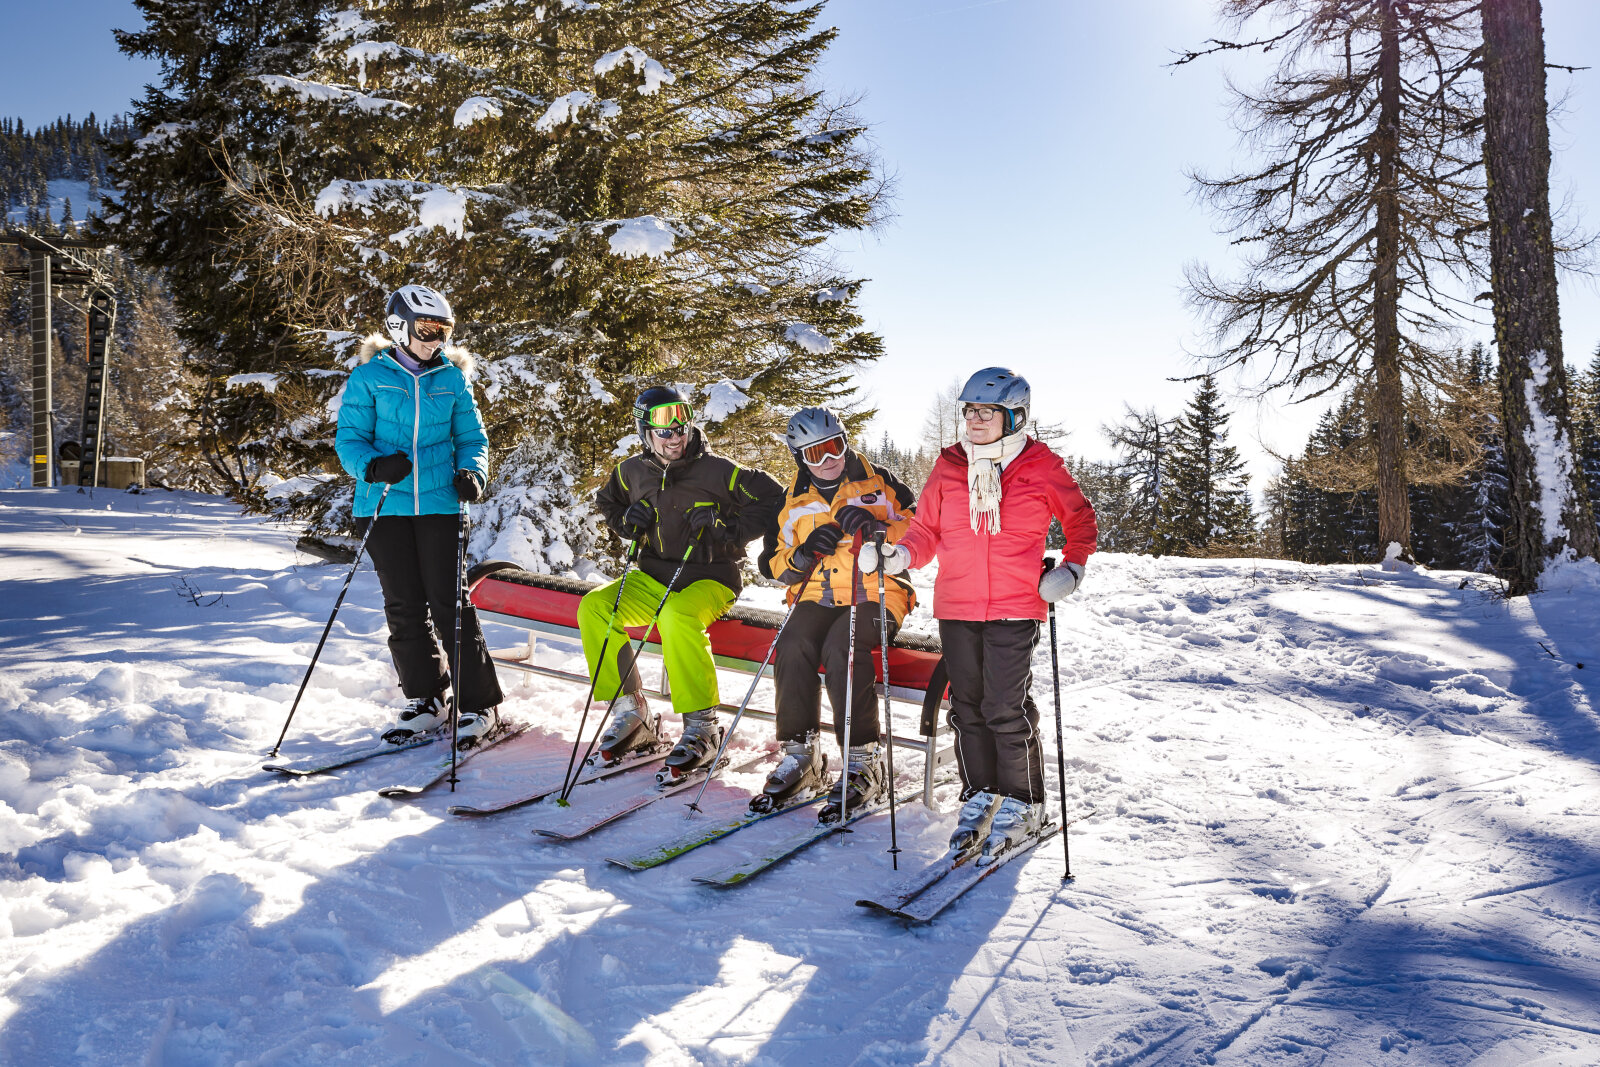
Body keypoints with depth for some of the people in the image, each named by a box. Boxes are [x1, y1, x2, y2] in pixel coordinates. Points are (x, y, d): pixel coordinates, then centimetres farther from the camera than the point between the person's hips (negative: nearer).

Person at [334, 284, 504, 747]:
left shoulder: (452, 379, 9)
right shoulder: (369, 377, 4)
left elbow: (471, 438, 13)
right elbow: (349, 437, 3)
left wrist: (472, 472, -8)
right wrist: (372, 466, -18)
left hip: (439, 502, 0)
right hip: (386, 504, 1)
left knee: (449, 602, -5)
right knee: (404, 606, 5)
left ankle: (478, 703, 5)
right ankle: (425, 700, 20)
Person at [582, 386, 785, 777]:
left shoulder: (717, 470, -9)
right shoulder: (632, 472, 5)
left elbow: (774, 500, -5)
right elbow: (606, 501, 25)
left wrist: (728, 527, -17)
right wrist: (627, 520, 2)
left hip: (710, 579, -5)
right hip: (654, 579, 5)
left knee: (677, 616, -37)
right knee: (594, 606, -17)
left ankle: (702, 726, -26)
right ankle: (631, 713, -9)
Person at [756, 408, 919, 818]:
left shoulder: (878, 482, 7)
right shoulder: (794, 503, 15)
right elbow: (773, 564, 13)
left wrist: (879, 528, -17)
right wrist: (802, 555, -9)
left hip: (875, 595, -3)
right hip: (816, 598, 3)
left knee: (840, 648, -33)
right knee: (792, 646, -28)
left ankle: (863, 762, -26)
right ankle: (800, 756, -17)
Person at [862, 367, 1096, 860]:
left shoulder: (1041, 467, -1)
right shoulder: (949, 467, 6)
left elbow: (1080, 518, 11)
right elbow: (926, 528, 12)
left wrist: (1073, 566, -3)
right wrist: (900, 554, -8)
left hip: (1014, 609, -3)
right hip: (956, 606, 4)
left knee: (1006, 708, -5)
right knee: (968, 705, 9)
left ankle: (1022, 804, 15)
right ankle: (980, 796, 24)